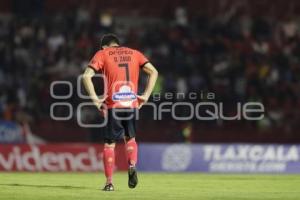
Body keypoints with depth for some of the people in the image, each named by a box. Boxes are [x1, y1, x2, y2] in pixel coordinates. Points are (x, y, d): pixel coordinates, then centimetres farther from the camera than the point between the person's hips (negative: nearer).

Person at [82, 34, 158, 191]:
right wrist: (146, 96, 7)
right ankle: (132, 166, -4)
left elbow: (86, 76, -7)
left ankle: (109, 183, 2)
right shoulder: (134, 53, 16)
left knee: (109, 144, 6)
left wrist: (95, 99, -6)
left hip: (112, 106, -2)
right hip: (132, 104, 3)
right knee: (130, 138, 22)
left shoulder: (102, 54, 7)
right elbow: (153, 72, 9)